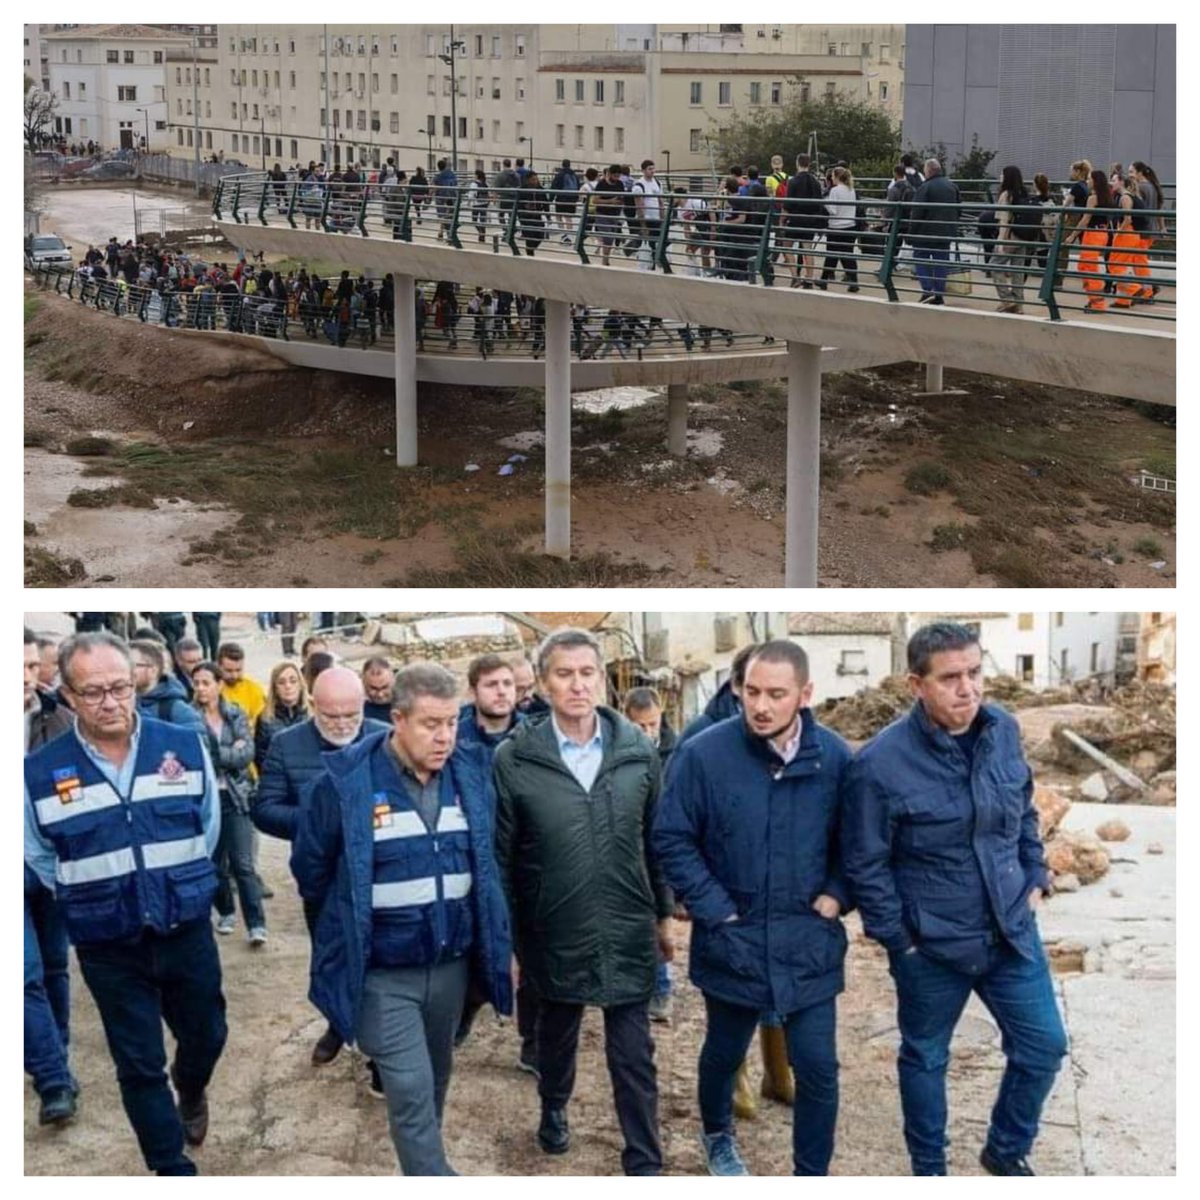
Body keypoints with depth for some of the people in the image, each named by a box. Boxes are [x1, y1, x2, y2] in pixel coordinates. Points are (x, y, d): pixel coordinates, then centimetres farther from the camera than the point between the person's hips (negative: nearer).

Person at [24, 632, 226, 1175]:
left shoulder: (185, 745, -7)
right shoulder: (39, 772, -12)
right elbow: (39, 859, 4)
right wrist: (92, 898, 4)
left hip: (187, 931, 2)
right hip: (108, 946, -2)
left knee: (206, 1034, 20)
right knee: (139, 1064, 7)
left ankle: (191, 1093, 54)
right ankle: (173, 1169, 22)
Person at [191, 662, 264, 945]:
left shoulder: (236, 715, 5)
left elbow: (248, 753, -7)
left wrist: (212, 755, -11)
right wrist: (231, 753, -11)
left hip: (235, 796, 0)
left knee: (242, 864, -7)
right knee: (215, 862, 9)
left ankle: (256, 924, -7)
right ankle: (225, 912, 29)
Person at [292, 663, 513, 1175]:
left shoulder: (471, 772, -2)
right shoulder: (347, 780, -17)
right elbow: (310, 866, -1)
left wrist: (495, 941, 17)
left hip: (452, 963, 5)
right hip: (382, 972, -5)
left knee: (435, 1082, 21)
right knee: (411, 1092, -9)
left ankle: (422, 1159, 42)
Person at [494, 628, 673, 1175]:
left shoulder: (638, 751, -5)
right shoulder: (514, 759, -11)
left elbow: (655, 841, 5)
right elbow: (501, 857, -5)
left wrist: (663, 915, 9)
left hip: (628, 931, 0)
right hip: (555, 933, 0)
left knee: (634, 1054, 4)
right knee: (556, 1031, 22)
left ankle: (644, 1163, 13)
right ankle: (554, 1108, 49)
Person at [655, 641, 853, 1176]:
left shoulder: (834, 756, -8)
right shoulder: (705, 753, -16)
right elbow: (671, 838, -8)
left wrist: (837, 894, -6)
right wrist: (715, 908, -11)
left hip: (810, 941, 1)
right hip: (733, 940, -1)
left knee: (818, 1068, 3)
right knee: (725, 1052, 20)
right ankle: (718, 1136, 49)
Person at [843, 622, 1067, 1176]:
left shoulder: (1004, 730, -5)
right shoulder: (881, 763, -22)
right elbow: (864, 865, -13)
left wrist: (1034, 879, 8)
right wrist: (900, 938, -10)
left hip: (1012, 929, 5)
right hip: (931, 944, -4)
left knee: (1043, 1046, 12)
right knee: (925, 1058, 15)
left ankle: (1007, 1150, 37)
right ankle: (928, 1168, 37)